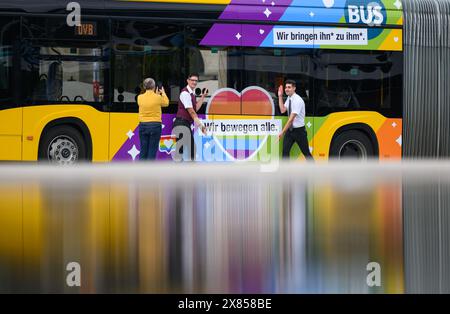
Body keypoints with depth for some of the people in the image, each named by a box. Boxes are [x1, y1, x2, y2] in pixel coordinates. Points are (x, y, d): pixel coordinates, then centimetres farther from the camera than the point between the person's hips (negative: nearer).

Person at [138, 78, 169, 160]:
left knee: (143, 151, 8)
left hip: (143, 125, 3)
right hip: (155, 125, -3)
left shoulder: (140, 97, -1)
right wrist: (163, 93, 28)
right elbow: (166, 103, 12)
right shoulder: (158, 97, -9)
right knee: (152, 151, -1)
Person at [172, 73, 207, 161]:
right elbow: (191, 111, -18)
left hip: (187, 124, 10)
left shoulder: (192, 93, 16)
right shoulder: (185, 93, -13)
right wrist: (200, 124, -19)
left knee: (191, 147, 13)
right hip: (181, 123, -10)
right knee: (182, 148, -11)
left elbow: (196, 108, 11)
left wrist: (203, 97, 10)